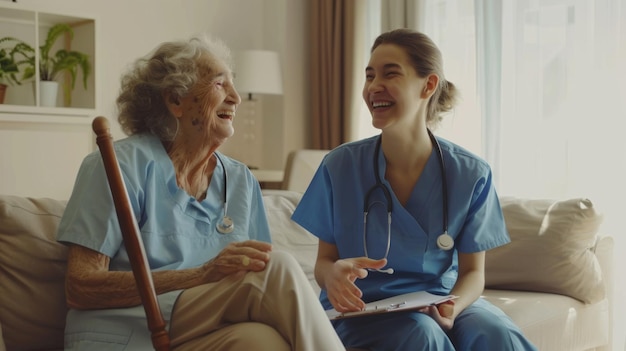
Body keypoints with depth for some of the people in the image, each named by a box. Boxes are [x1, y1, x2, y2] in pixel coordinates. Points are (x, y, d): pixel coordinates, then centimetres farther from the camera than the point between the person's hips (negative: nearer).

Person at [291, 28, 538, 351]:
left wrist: (452, 306, -21)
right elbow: (324, 260, 2)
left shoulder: (471, 175, -5)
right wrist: (333, 273, -23)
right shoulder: (340, 166, -6)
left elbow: (472, 271, 2)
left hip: (438, 299, 2)